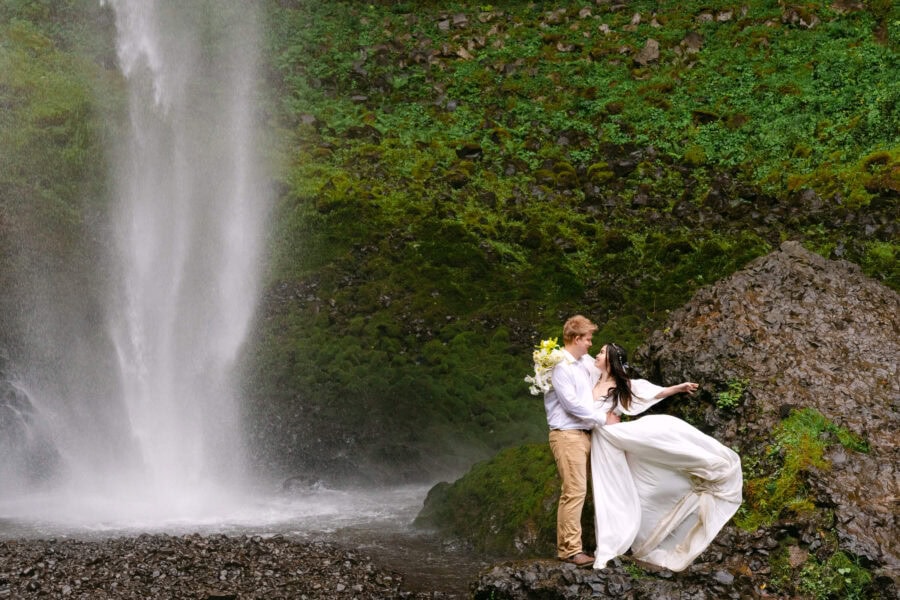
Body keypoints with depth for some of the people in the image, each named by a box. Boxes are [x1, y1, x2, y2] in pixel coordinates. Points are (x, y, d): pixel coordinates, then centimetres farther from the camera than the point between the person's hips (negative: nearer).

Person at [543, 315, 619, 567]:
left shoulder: (586, 362, 13)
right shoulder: (559, 366, -13)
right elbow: (572, 403, -16)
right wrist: (604, 418, -8)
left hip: (585, 433, 9)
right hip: (568, 435, -9)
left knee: (578, 490, 9)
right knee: (574, 491, -11)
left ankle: (569, 545, 14)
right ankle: (570, 549, -8)